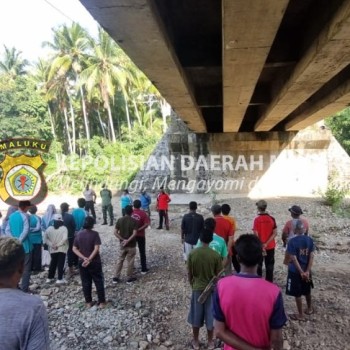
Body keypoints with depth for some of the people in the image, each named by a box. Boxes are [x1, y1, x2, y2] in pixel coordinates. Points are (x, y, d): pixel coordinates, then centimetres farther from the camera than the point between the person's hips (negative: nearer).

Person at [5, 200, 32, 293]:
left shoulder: (11, 216, 8)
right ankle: (25, 288, 3)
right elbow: (25, 230, -22)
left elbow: (7, 230, 7)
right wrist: (19, 241, -13)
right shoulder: (25, 216, -13)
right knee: (26, 268, 2)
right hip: (25, 246, -7)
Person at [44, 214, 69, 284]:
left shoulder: (49, 228, 0)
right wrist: (58, 245, -12)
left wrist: (51, 244, -4)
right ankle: (59, 279, -1)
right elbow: (65, 238, -20)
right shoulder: (64, 228, -10)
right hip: (62, 249, -4)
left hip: (53, 250, 4)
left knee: (53, 263, 17)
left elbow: (45, 238, -1)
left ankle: (49, 278, 24)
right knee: (60, 264, 1)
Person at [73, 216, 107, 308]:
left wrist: (84, 258, -9)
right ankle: (101, 302, 12)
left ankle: (88, 302, 21)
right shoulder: (95, 234, -12)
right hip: (94, 262, -3)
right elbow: (96, 249, -20)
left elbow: (74, 249, -2)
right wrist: (89, 259, -17)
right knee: (99, 282, 8)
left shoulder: (79, 234, 1)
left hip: (82, 262, 4)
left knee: (86, 283, 14)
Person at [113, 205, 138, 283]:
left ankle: (116, 277, 19)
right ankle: (129, 278, 21)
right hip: (131, 245, -3)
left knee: (120, 260, 15)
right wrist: (127, 241, -18)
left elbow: (115, 232, -7)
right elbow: (134, 233, -22)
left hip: (122, 245, 3)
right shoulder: (134, 221, -12)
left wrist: (123, 239, -8)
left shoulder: (120, 220, -4)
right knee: (130, 261, 10)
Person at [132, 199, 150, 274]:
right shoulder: (143, 213, -11)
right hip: (140, 235, -2)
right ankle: (144, 269, 11)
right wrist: (139, 229, -16)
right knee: (142, 252, 6)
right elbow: (146, 224, -20)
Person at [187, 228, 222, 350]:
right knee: (210, 316, 16)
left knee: (196, 316, 17)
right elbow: (218, 275, -9)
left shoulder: (192, 254, -13)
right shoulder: (215, 255, -17)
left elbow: (189, 274, -4)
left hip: (197, 288, 1)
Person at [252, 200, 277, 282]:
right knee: (269, 266, 13)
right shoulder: (272, 219, -6)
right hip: (270, 246, 2)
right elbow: (275, 233, -9)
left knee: (258, 265, 13)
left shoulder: (256, 220, -13)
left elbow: (256, 234, -15)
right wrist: (266, 244, -12)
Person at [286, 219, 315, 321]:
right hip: (306, 270, 5)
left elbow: (294, 259, -21)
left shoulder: (292, 241, -20)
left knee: (297, 294, 8)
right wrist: (307, 271, -7)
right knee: (307, 291, 25)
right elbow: (311, 256, -7)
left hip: (295, 271, -5)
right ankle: (309, 308, 42)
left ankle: (300, 315, 19)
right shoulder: (309, 240, -5)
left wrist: (301, 272, -14)